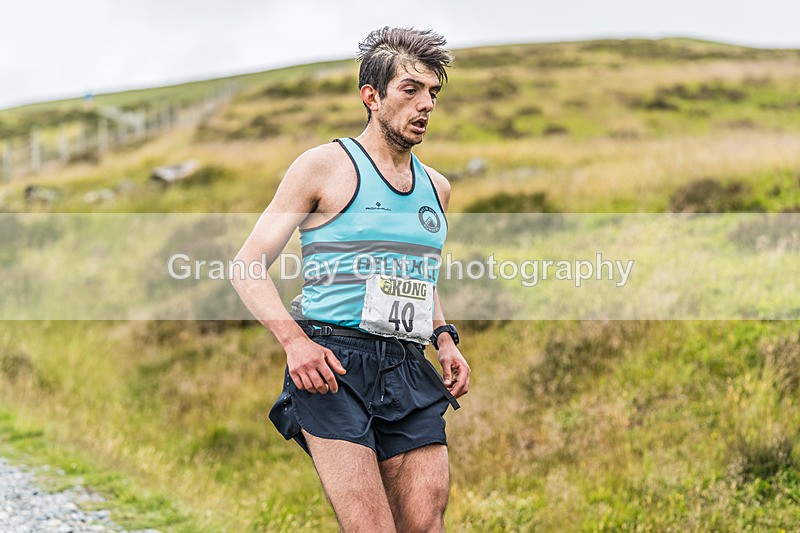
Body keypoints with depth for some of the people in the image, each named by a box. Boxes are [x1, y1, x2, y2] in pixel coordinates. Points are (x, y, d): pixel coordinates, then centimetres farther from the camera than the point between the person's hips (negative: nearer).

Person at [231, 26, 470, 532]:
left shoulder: (437, 188, 19)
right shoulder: (326, 167, 1)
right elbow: (249, 266, -1)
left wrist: (444, 339, 12)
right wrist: (295, 340, -16)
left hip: (410, 375, 6)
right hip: (332, 364, -6)